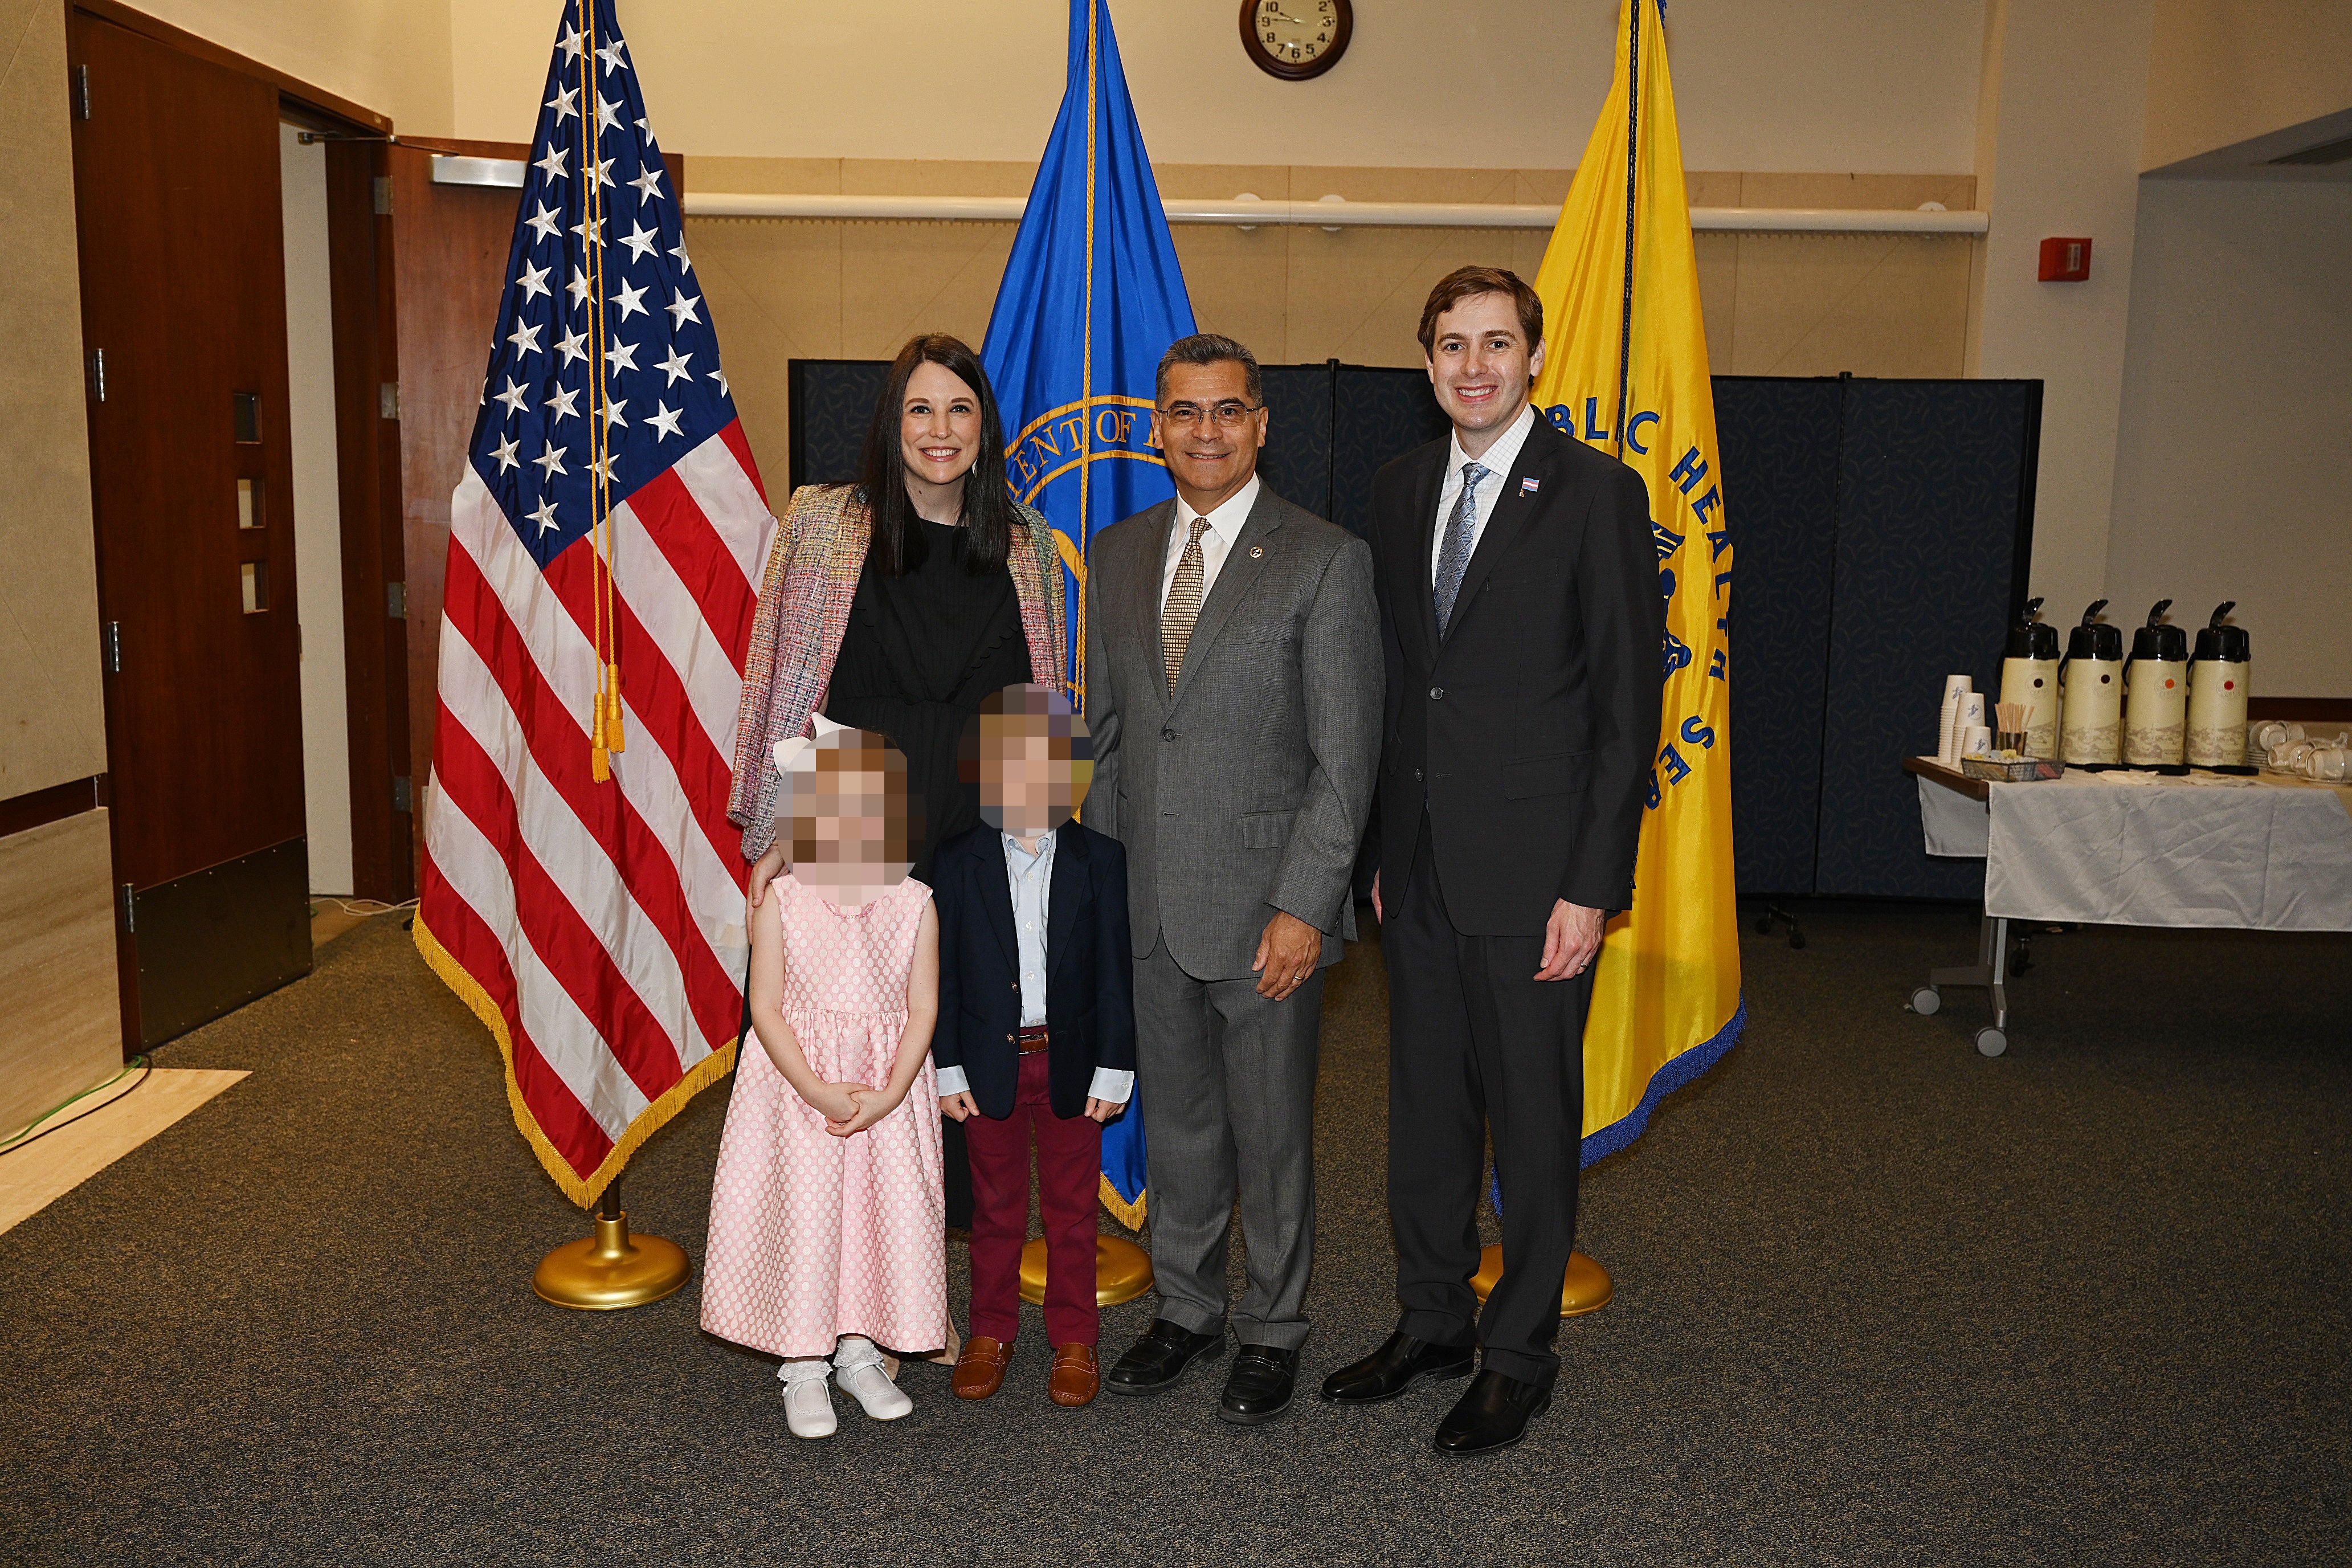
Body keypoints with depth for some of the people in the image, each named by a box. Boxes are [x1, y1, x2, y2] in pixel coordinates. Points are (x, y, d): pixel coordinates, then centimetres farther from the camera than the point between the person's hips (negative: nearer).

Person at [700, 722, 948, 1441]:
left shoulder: (914, 903, -4)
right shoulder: (781, 900, -8)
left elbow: (922, 1009, -4)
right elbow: (766, 1009, -8)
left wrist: (888, 1096, -16)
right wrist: (816, 1090, -18)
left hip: (890, 1090, 2)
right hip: (799, 1084, -2)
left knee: (885, 1211, 7)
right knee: (802, 1212, 2)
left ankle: (859, 1349, 27)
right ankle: (803, 1366, 19)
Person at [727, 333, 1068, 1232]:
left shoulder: (1028, 544, 9)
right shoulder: (822, 523, 3)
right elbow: (778, 686, 2)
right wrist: (776, 837, -3)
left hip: (987, 854, 2)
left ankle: (960, 1219, 24)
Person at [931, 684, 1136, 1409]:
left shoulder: (1099, 859, -3)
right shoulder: (959, 860, -2)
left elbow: (1115, 969, -2)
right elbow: (944, 969, 0)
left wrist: (1112, 1069, -5)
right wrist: (947, 1068, -3)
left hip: (1071, 1062, 0)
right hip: (990, 1063, 0)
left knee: (1072, 1209, 10)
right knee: (995, 1208, 13)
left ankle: (1073, 1340, 24)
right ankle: (990, 1333, 29)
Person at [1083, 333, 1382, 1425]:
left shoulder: (1326, 560, -7)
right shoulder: (1118, 554, 9)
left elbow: (1345, 754, -10)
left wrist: (1303, 906, -15)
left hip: (1265, 904, -4)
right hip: (1148, 904, 5)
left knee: (1272, 1129, 8)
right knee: (1174, 1119, 16)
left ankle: (1272, 1331, 27)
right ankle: (1185, 1310, 35)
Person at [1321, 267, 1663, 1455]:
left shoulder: (1597, 492, -8)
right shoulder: (1400, 489, 10)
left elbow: (1628, 701, -10)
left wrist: (1592, 886, -14)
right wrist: (1384, 848, 10)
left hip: (1533, 873, -5)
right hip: (1421, 867, 6)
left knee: (1533, 1120, 7)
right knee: (1426, 1108, 16)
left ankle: (1521, 1355, 24)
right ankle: (1432, 1322, 33)